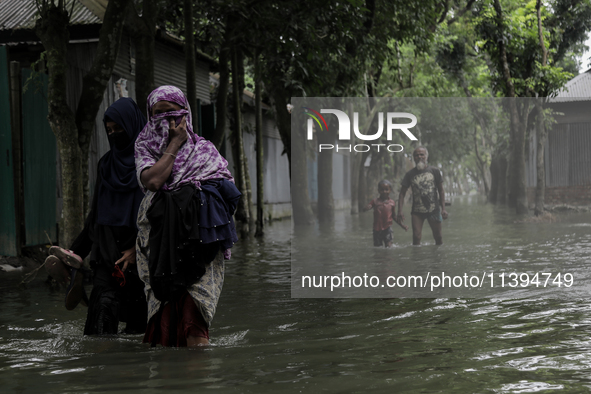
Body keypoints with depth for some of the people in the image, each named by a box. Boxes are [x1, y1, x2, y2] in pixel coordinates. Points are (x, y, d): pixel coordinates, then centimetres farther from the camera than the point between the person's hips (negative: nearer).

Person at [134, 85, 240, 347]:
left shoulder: (204, 148, 16)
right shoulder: (145, 148, 13)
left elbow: (228, 188, 12)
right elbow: (152, 181, -8)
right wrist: (175, 144, -1)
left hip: (199, 237, 0)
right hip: (162, 237, 0)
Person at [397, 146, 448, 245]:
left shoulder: (434, 171, 3)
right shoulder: (410, 174, 3)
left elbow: (441, 191, 7)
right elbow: (402, 193, 4)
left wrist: (443, 209, -1)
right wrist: (400, 211, -7)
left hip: (433, 210, 0)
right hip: (417, 211, 0)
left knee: (438, 237, 6)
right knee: (416, 237, -9)